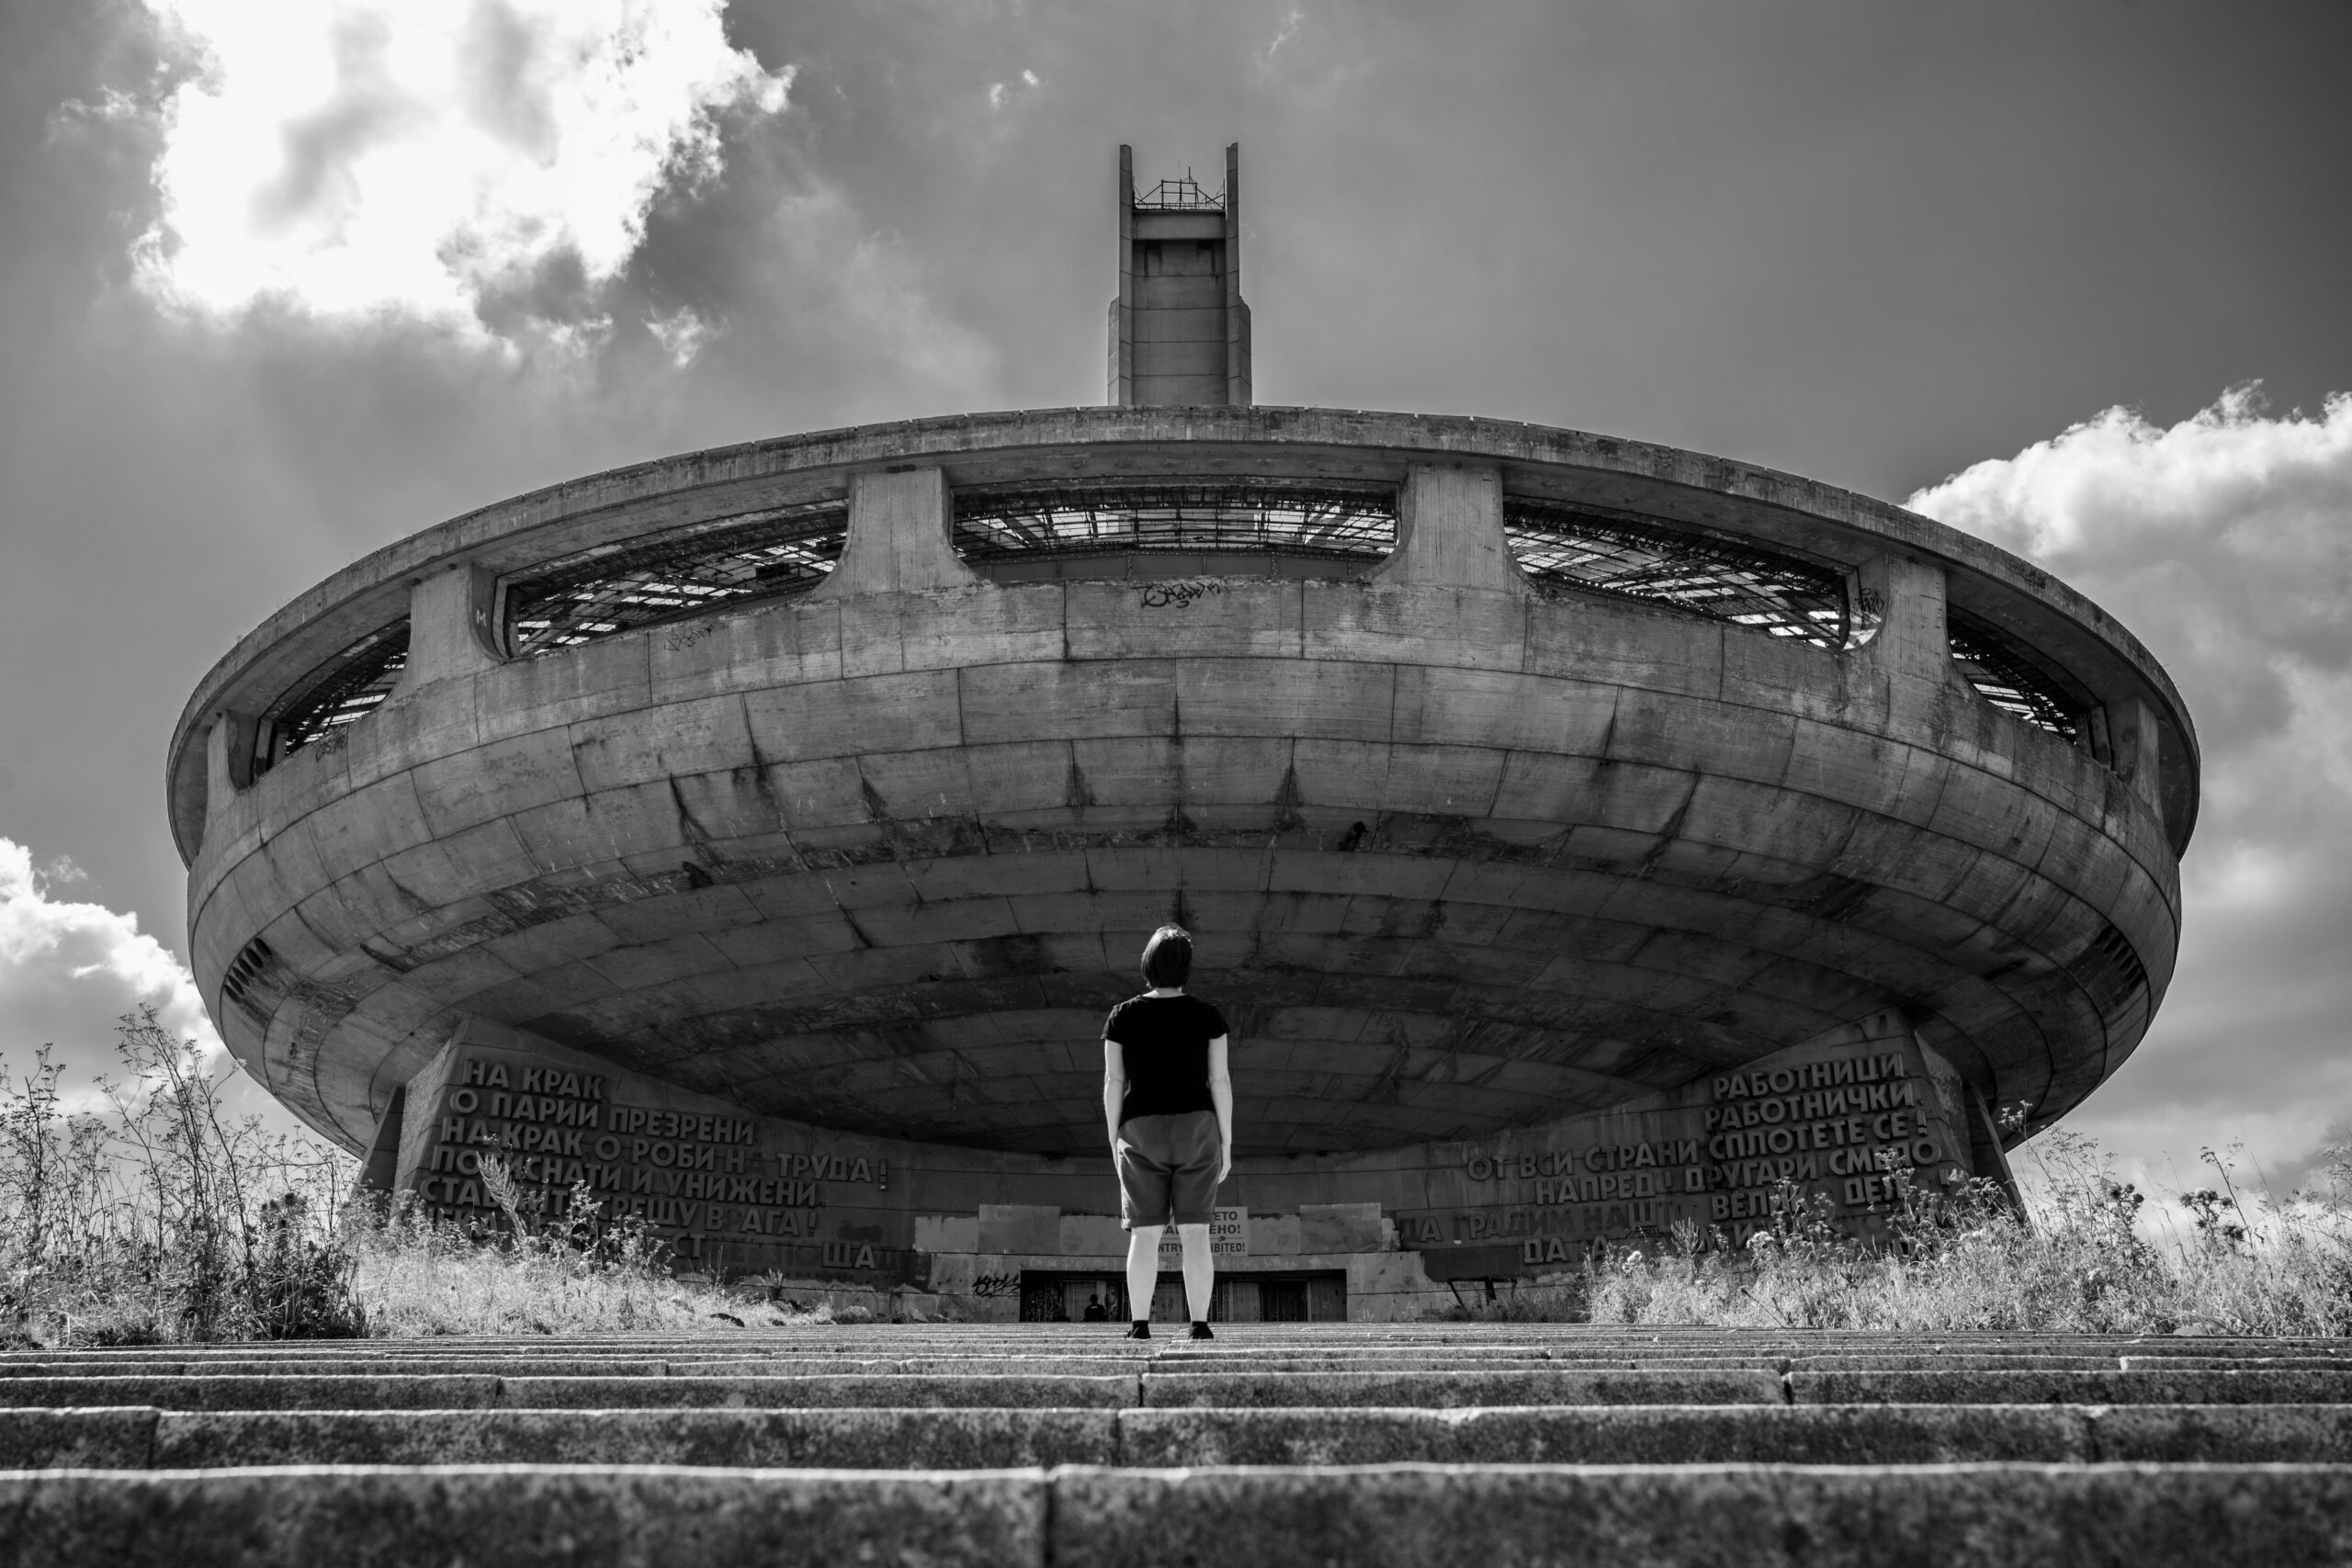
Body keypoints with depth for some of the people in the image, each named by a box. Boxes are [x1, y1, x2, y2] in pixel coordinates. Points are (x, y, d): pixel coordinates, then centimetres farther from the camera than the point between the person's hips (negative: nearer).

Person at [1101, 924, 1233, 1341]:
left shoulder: (1122, 1016, 0)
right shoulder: (1207, 1016, -1)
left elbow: (1113, 1082, -1)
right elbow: (1220, 1080, -3)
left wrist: (1114, 1141, 6)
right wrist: (1226, 1143, 3)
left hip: (1143, 1134, 0)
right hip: (1196, 1132, 0)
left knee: (1144, 1234, 2)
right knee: (1194, 1233, 1)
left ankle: (1140, 1325, -4)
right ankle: (1200, 1324, -4)